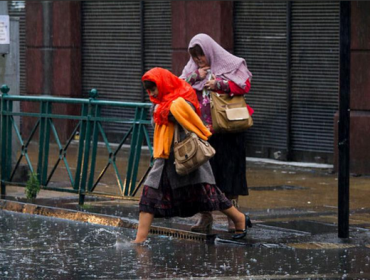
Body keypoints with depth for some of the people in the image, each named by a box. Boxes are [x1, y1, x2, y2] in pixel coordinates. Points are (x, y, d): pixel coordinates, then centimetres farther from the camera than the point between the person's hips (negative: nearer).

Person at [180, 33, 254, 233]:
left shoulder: (231, 65, 2)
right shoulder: (192, 69, 14)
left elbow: (244, 85, -10)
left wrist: (219, 84, -15)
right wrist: (195, 76, -8)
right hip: (201, 130, 3)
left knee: (229, 171, -2)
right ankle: (205, 217, 10)